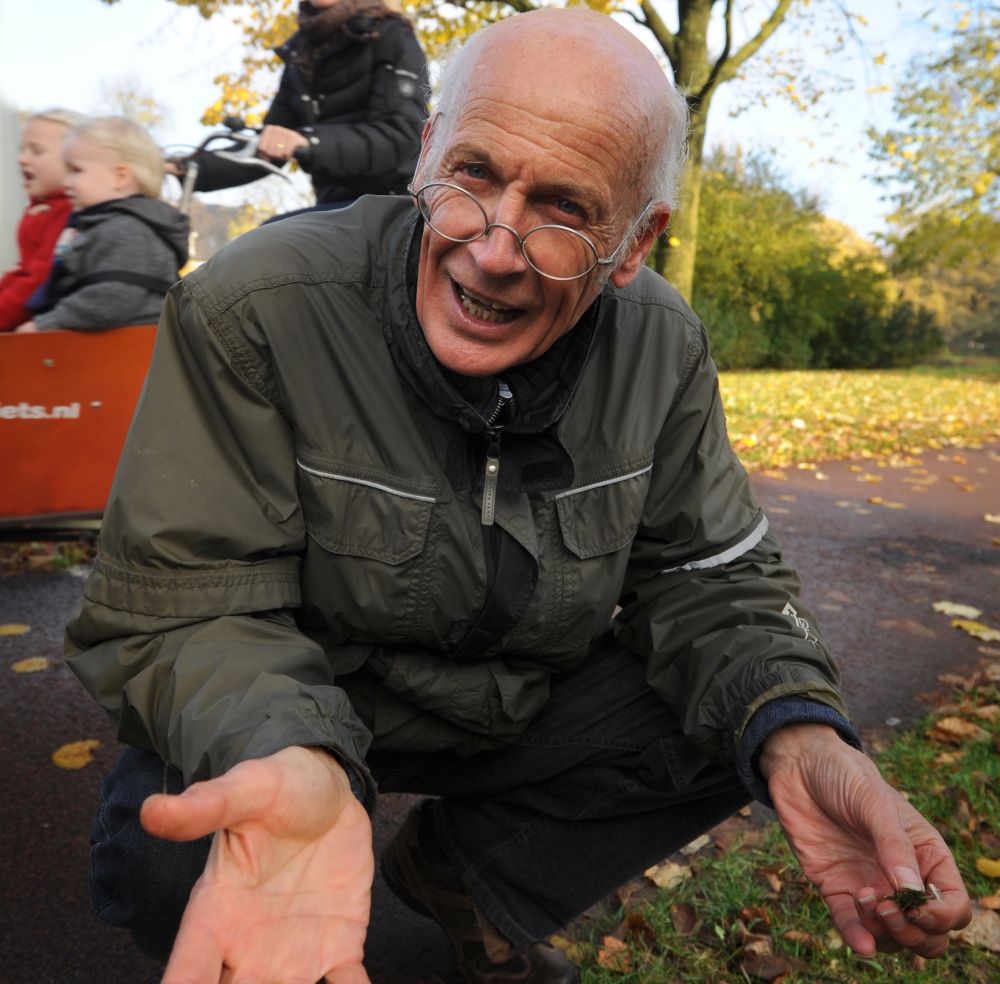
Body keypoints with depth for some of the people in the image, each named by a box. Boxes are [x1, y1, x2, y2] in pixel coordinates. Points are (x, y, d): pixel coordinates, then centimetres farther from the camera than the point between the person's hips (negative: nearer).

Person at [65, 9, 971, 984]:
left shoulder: (660, 345, -11)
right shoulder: (255, 310, -24)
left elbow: (706, 573, -5)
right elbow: (184, 609, -23)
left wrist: (795, 731, -26)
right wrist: (288, 760, -45)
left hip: (525, 708, 4)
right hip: (299, 713, -3)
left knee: (744, 723, -10)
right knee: (168, 862, -31)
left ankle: (461, 870, 9)